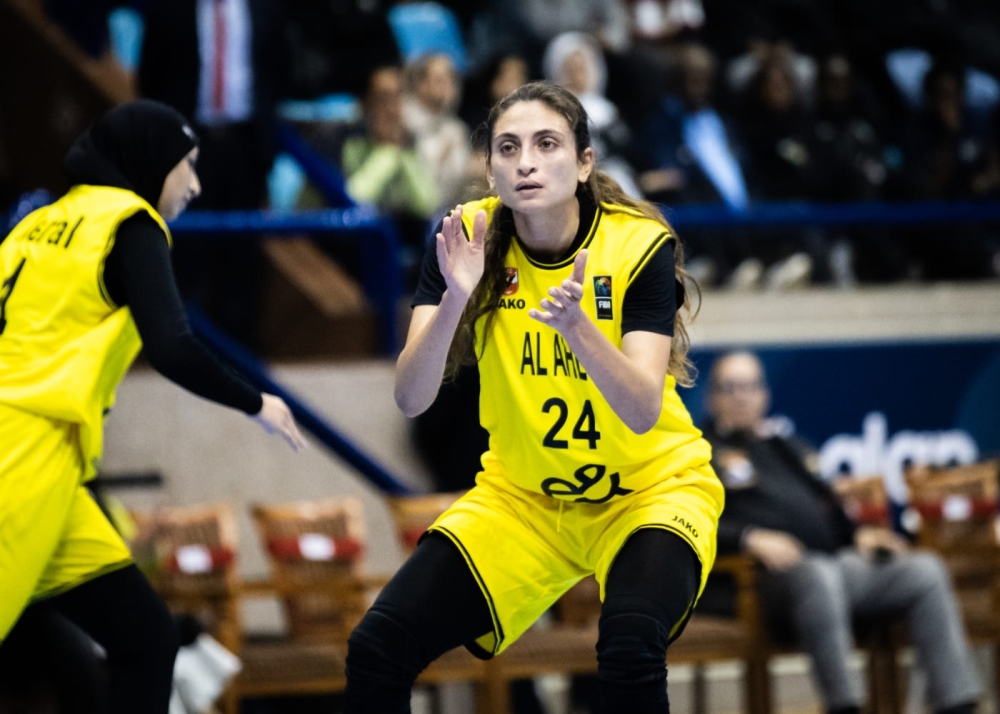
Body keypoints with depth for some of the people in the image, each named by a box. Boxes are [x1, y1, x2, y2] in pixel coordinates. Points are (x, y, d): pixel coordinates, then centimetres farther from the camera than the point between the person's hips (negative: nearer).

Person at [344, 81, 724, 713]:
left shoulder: (641, 245, -18)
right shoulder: (470, 240, -10)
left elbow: (643, 411, -27)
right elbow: (411, 399, -18)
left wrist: (575, 325, -43)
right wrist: (455, 299, -35)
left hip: (648, 490, -3)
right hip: (520, 495, 3)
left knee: (629, 649, -34)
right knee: (378, 647, -13)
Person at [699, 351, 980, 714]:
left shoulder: (791, 448, 33)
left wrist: (859, 534, 9)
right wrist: (750, 539, -19)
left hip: (839, 561, 6)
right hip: (773, 575, -6)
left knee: (925, 569, -16)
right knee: (818, 574, -41)